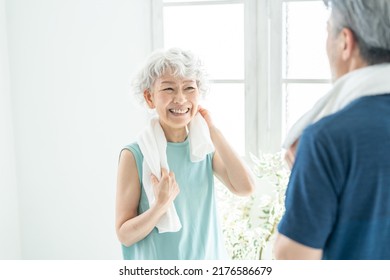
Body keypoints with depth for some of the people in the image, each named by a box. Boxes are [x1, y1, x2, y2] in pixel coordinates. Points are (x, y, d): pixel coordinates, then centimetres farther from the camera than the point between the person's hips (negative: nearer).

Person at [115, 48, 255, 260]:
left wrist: (212, 130, -13)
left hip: (207, 261, 4)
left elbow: (245, 188, -16)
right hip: (157, 272, -3)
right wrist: (161, 204, -27)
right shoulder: (135, 155, -14)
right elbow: (124, 235, -11)